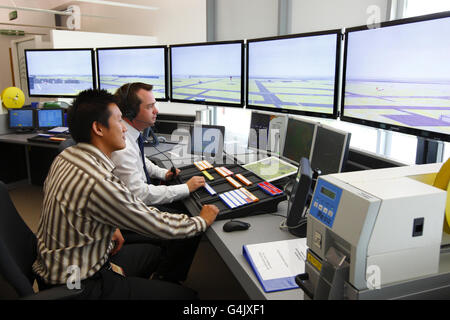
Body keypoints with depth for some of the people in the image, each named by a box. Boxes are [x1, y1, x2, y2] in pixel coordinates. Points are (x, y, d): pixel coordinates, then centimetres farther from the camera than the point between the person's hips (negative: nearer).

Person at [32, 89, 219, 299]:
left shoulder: (66, 157, -2)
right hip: (79, 286, -9)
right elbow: (160, 227, -21)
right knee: (186, 295, -5)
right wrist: (203, 221, -5)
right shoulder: (99, 182, -32)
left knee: (153, 252, 25)